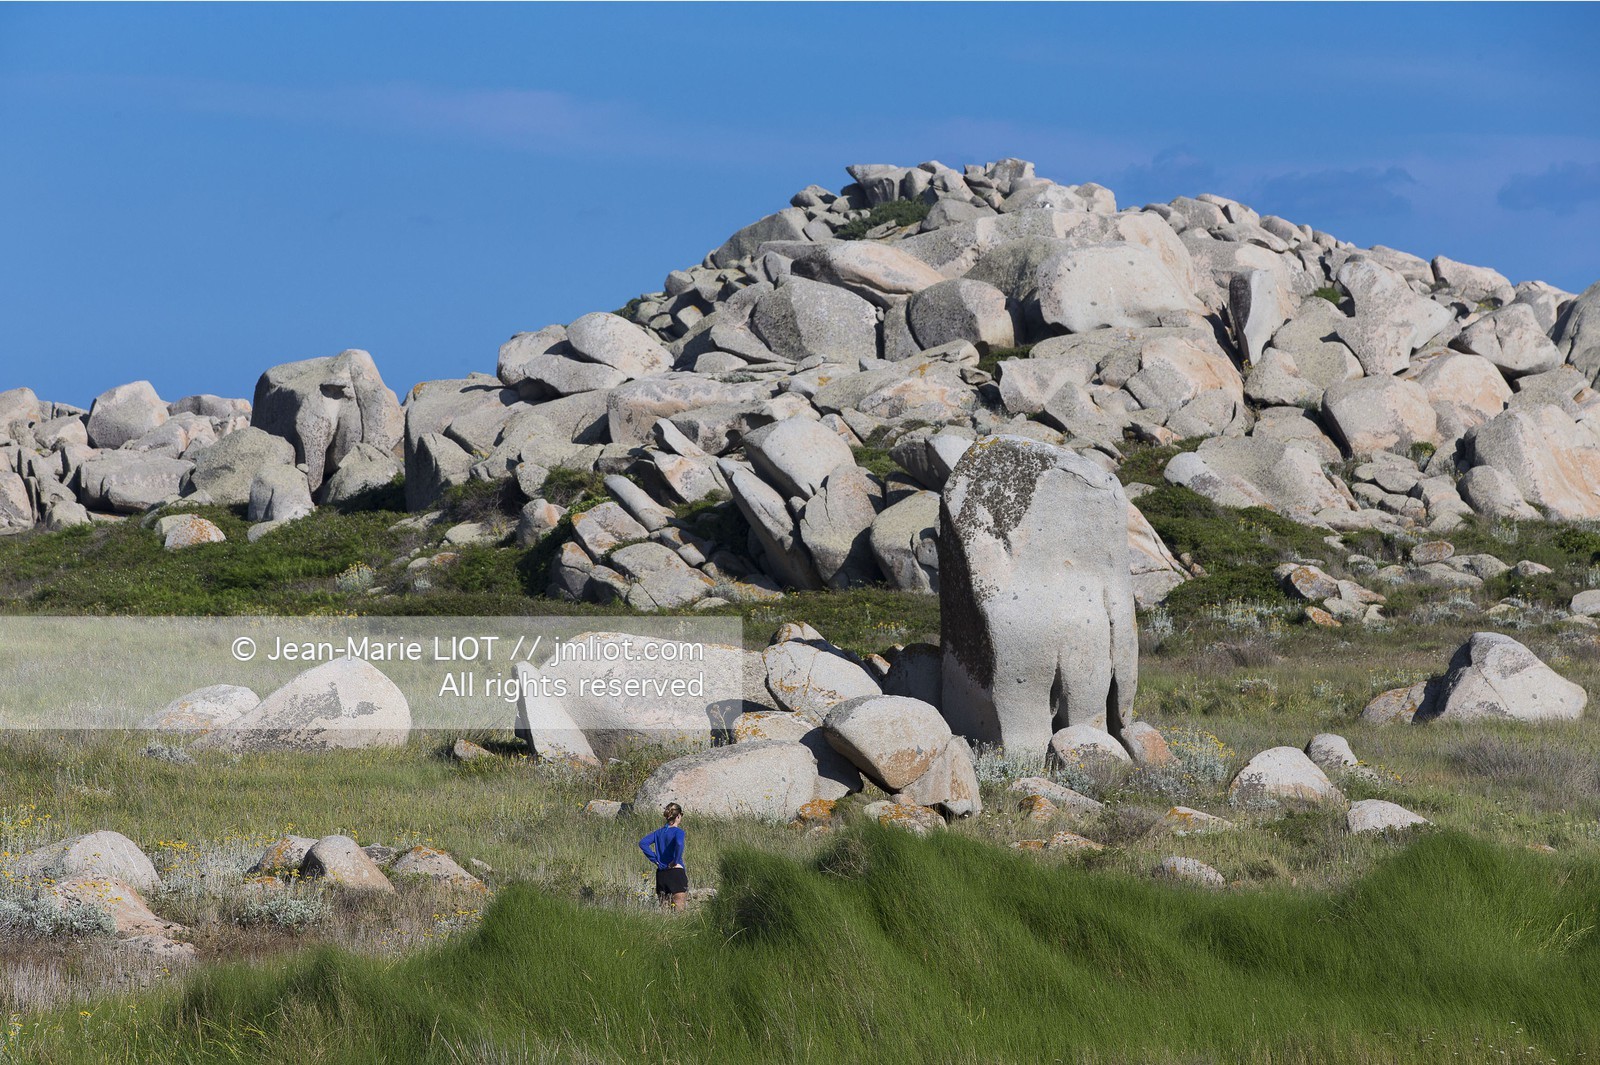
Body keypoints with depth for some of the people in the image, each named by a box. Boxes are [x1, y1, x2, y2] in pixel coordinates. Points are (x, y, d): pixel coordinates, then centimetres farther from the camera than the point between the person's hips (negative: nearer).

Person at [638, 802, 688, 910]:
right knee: (678, 909, -4)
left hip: (661, 873, 6)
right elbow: (679, 844, -29)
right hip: (676, 873, -6)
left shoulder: (659, 832, 10)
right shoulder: (677, 831, -9)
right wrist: (676, 861, -16)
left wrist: (655, 859, 3)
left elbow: (643, 843, 4)